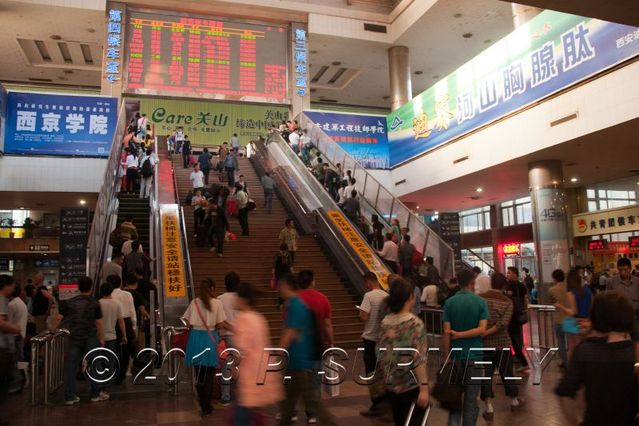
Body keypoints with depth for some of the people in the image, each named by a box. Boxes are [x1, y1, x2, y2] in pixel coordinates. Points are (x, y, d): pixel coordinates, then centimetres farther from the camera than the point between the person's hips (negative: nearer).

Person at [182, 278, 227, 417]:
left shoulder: (194, 302, 0)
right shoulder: (217, 303, -7)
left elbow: (187, 322, 1)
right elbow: (221, 325, -8)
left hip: (196, 337, 3)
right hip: (210, 338, -3)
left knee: (199, 374, 16)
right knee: (209, 376, 9)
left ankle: (202, 404, 28)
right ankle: (206, 407, 12)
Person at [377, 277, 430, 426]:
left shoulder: (385, 323, 1)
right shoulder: (415, 323, -15)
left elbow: (381, 354, 6)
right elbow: (418, 359, -20)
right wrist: (424, 387, -19)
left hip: (392, 385, 6)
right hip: (412, 385, -6)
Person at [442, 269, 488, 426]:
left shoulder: (449, 302, -4)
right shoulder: (481, 302, -5)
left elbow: (446, 333, -8)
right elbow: (482, 329, -15)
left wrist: (446, 357, -3)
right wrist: (460, 335, -10)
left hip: (456, 355, 1)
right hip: (474, 355, -1)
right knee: (471, 397, 10)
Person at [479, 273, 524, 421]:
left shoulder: (480, 299, -5)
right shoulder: (507, 301, -6)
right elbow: (503, 324, -18)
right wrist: (484, 333, -18)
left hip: (484, 344, 0)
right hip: (502, 343, 0)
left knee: (485, 375, 5)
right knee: (507, 373, 17)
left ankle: (489, 409, 5)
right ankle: (514, 401, 35)